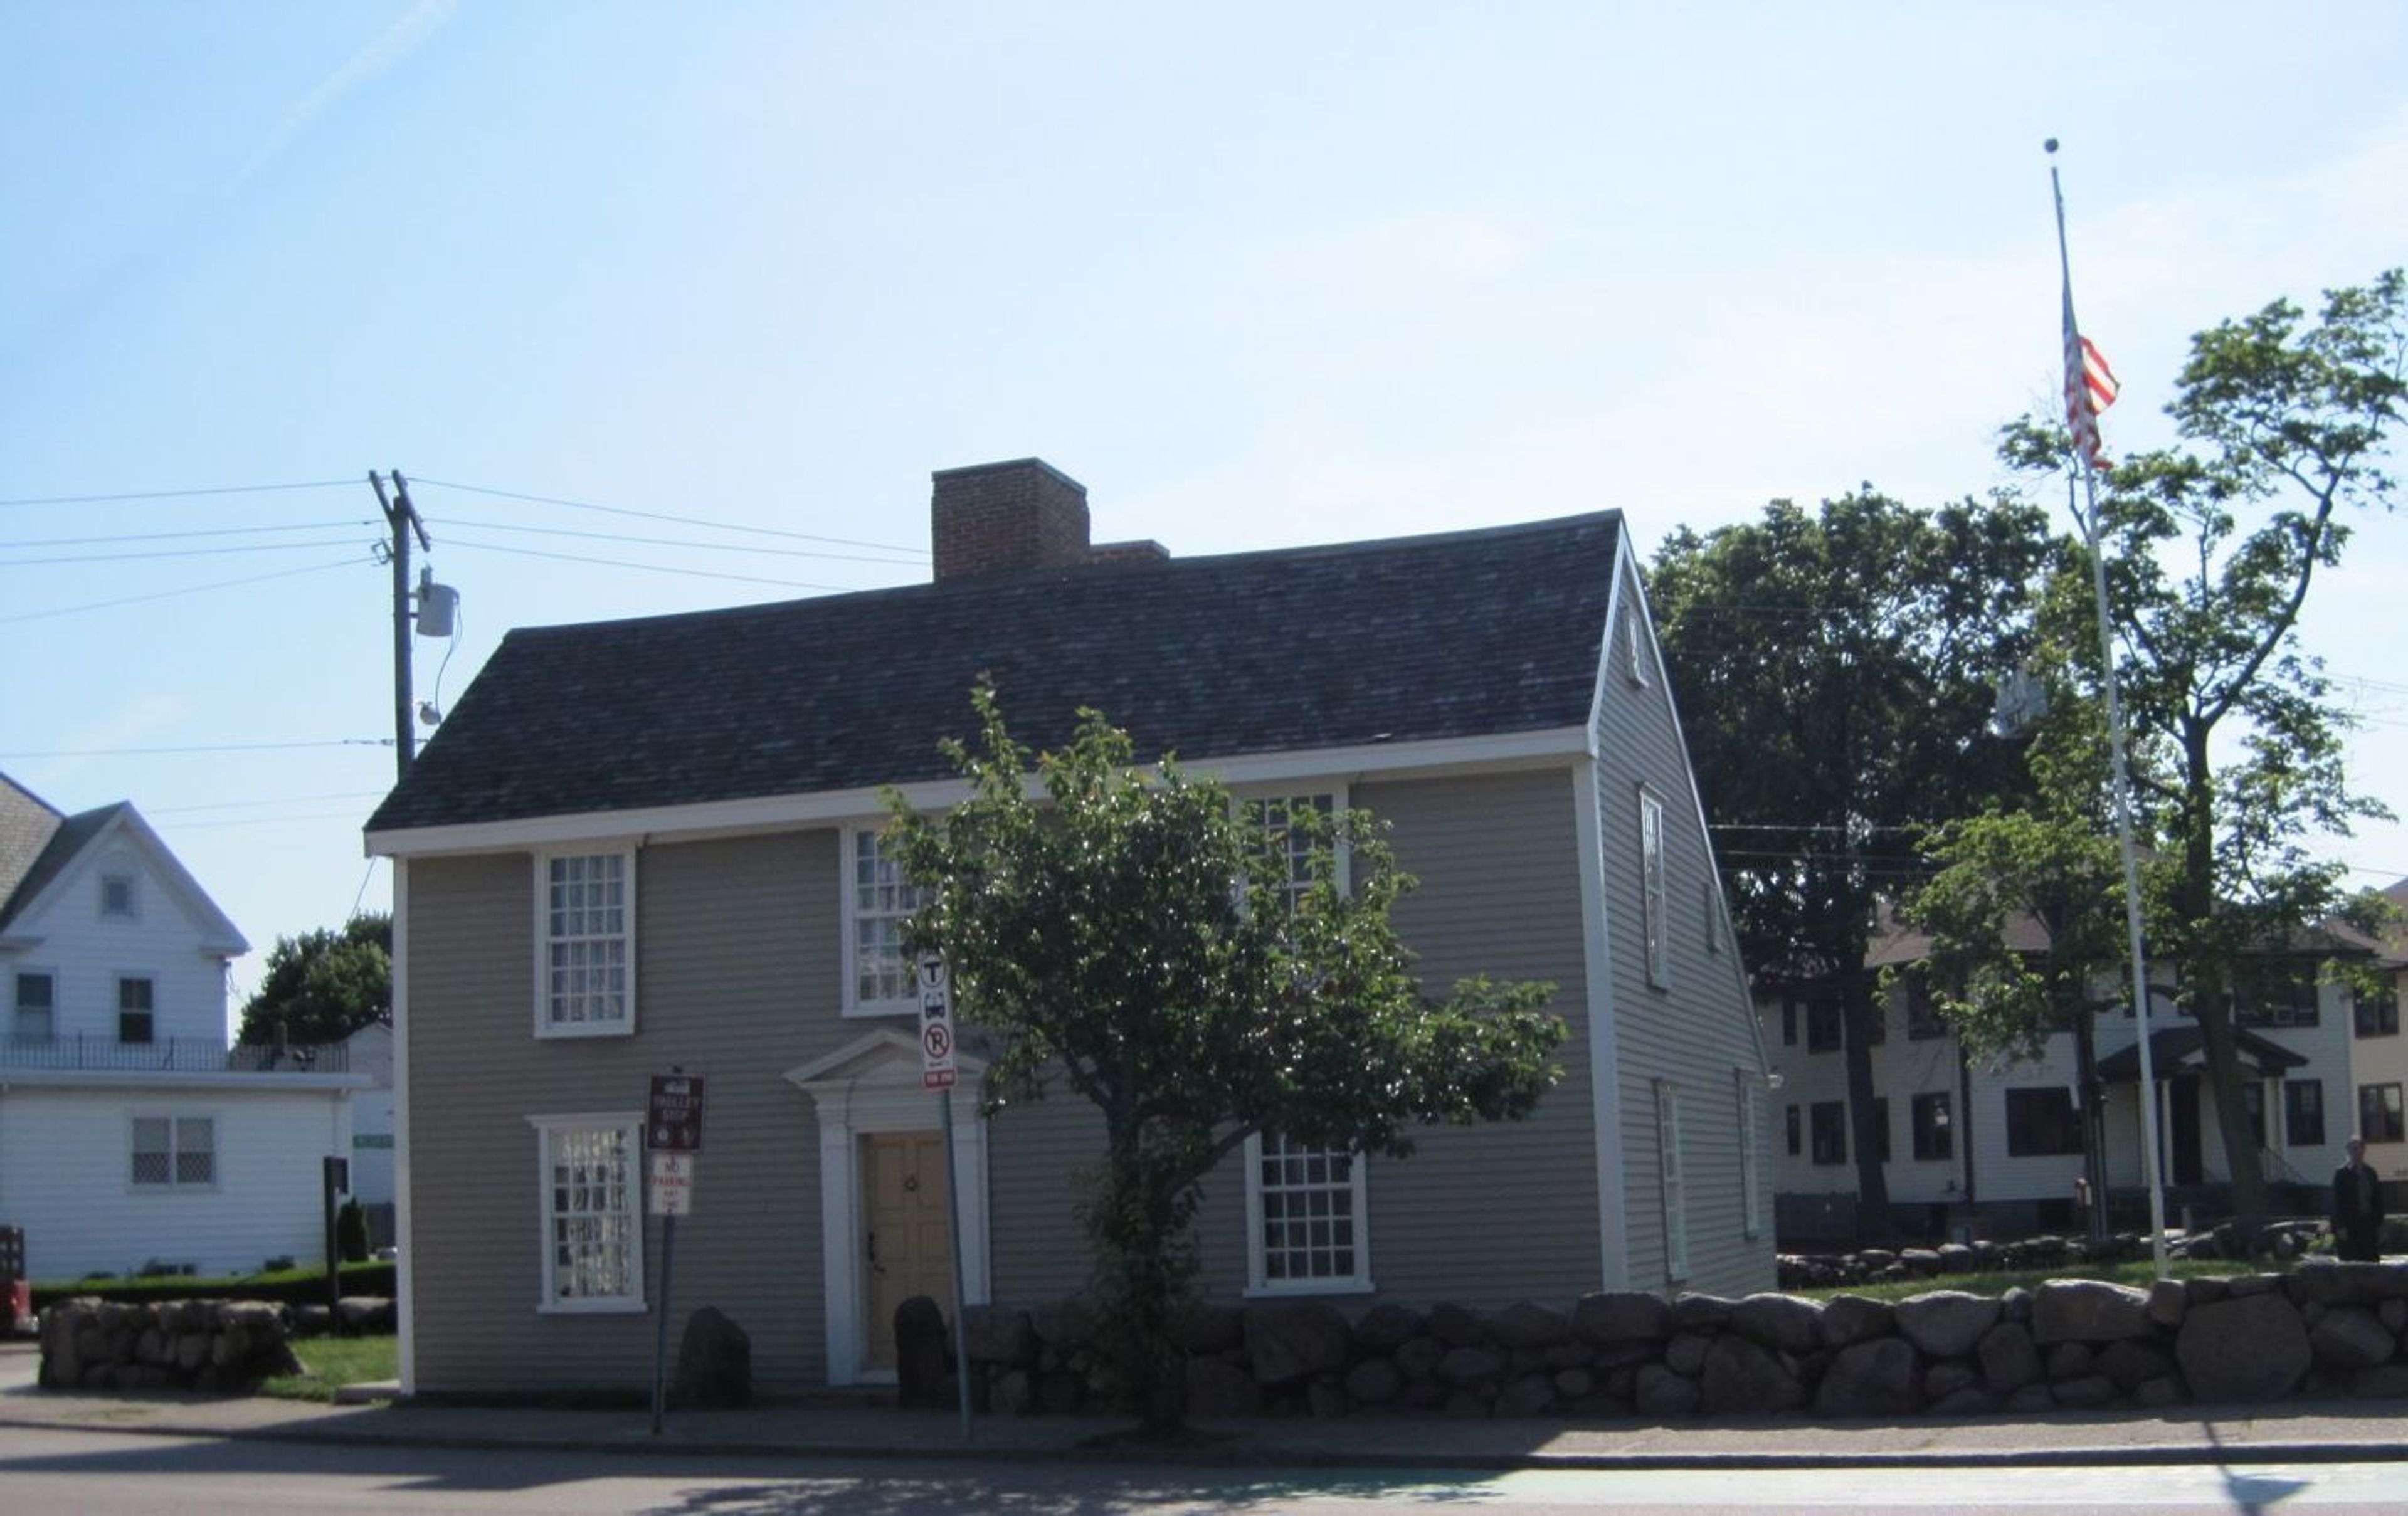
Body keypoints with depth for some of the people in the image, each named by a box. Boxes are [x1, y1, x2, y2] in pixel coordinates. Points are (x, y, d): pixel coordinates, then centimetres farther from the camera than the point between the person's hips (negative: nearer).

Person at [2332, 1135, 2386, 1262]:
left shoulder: (2370, 1172, 10)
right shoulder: (2342, 1173, -4)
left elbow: (2377, 1199, 12)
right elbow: (2338, 1202, -6)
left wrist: (2379, 1224, 7)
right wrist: (2341, 1227, -11)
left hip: (2368, 1223, 5)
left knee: (2372, 1262, 3)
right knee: (2351, 1266, -6)